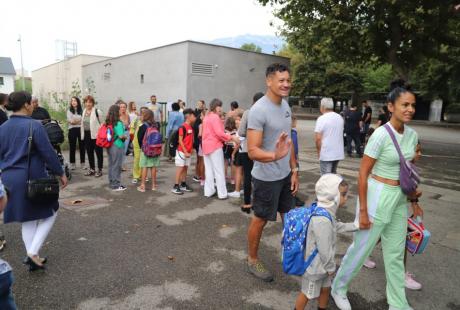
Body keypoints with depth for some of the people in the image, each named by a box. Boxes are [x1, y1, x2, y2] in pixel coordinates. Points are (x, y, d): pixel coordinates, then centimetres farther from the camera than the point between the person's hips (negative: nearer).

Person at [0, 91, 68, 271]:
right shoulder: (34, 126, -13)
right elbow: (48, 152, -14)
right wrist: (60, 173, -5)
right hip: (32, 178, -7)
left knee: (28, 219, 17)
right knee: (50, 212, 11)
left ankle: (32, 257, 21)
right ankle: (33, 252, 0)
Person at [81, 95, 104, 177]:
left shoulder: (97, 111, -10)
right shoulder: (84, 112, 12)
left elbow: (102, 123, -9)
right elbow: (83, 123, 20)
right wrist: (82, 134, 16)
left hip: (95, 134, -7)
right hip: (86, 135, 7)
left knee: (98, 152, 1)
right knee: (89, 152, 12)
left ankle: (99, 170, 9)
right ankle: (92, 169, 23)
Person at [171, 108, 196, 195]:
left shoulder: (191, 127, 9)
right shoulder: (182, 127, -15)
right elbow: (180, 141, -16)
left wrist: (191, 149, 9)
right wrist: (185, 152, -17)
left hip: (188, 152, 7)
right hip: (182, 151, -7)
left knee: (185, 168, 12)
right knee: (180, 168, -4)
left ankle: (183, 185, 21)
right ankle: (175, 186, 2)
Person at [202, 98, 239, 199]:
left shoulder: (206, 117, 15)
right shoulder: (215, 117, -13)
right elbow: (219, 133, -21)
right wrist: (231, 137, -16)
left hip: (206, 146, 9)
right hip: (215, 146, -9)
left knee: (208, 170, 11)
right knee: (219, 171, -3)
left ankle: (208, 191, 15)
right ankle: (222, 193, 2)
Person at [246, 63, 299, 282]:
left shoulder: (286, 106, 5)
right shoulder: (259, 110, -21)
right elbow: (252, 151, -25)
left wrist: (294, 170, 11)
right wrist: (275, 156, -44)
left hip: (285, 175, 8)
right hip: (267, 178, -8)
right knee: (260, 219, 8)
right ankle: (252, 260, 29)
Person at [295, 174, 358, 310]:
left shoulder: (324, 212, -4)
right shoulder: (322, 221, -36)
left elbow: (337, 226, 14)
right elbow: (325, 250, -29)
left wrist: (357, 226, 9)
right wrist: (331, 267, -13)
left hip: (322, 264, 9)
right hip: (314, 266, -9)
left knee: (325, 289, 28)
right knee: (308, 294, 15)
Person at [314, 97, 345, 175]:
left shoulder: (322, 119, -13)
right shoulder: (340, 118, 10)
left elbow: (318, 138, -18)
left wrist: (319, 151, -4)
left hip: (326, 154, -7)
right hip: (338, 153, 7)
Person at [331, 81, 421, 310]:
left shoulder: (412, 135, 3)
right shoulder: (381, 134, -18)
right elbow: (363, 173, -17)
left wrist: (413, 201, 17)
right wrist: (363, 210, -17)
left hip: (400, 199, 7)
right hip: (378, 196, -7)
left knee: (395, 254, 18)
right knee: (361, 248, 8)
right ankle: (338, 288, 31)